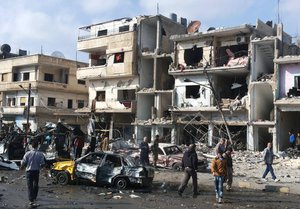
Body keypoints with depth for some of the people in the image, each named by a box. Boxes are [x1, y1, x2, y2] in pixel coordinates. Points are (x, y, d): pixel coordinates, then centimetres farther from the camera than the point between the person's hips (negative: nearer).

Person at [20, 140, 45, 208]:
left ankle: (31, 201, -10)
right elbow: (42, 164, -11)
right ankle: (34, 198, 38)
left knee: (30, 186, -1)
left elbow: (23, 163, -9)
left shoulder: (27, 153, -11)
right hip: (36, 171, 1)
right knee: (35, 185, 21)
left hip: (29, 171, -1)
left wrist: (22, 166, 15)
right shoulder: (40, 154, -11)